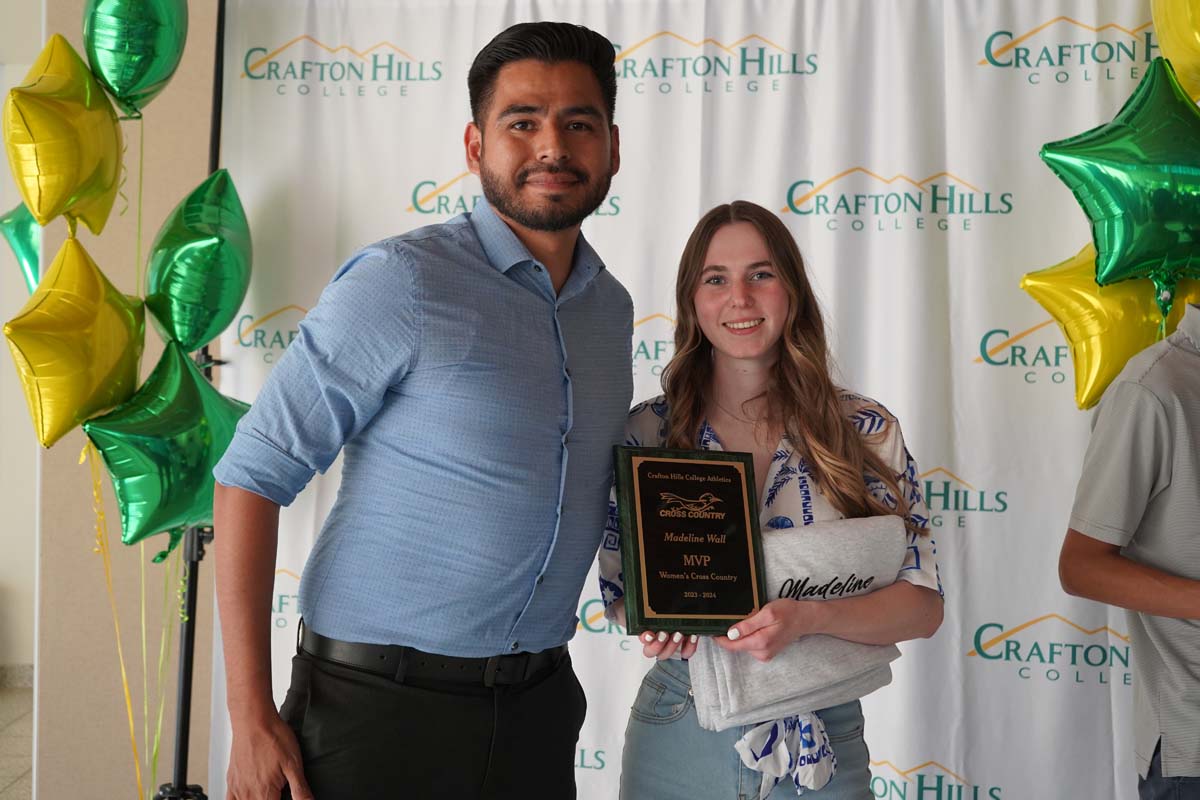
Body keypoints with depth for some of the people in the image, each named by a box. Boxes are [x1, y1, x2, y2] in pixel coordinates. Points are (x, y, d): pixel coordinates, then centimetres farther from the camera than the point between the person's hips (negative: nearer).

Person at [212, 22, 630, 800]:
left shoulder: (612, 307, 6)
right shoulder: (401, 283, -13)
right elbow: (254, 474, -14)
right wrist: (251, 718, -17)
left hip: (538, 706, 6)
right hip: (379, 701, -5)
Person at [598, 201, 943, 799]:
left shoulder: (866, 431, -4)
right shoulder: (646, 432, -2)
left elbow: (923, 604, -6)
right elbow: (621, 588, 5)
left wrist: (808, 618, -22)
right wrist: (657, 623, -18)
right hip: (677, 738, 1)